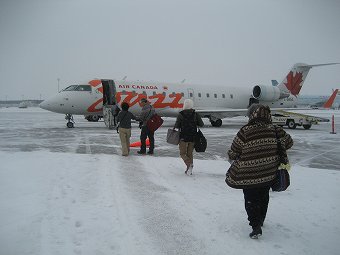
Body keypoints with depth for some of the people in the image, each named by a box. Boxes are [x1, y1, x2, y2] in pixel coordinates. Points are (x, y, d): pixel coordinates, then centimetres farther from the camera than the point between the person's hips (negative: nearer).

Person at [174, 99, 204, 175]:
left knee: (183, 153, 8)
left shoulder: (180, 115, -9)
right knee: (190, 153, 16)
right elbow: (201, 124, 0)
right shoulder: (196, 115, -3)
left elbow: (176, 126, -9)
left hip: (183, 137, -3)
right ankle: (189, 170, 14)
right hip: (193, 137, 3)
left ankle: (189, 164, -18)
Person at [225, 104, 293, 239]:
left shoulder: (245, 131, -17)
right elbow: (288, 141, 5)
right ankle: (260, 220, 41)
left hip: (249, 175, -5)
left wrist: (231, 157, 11)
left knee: (251, 200, 10)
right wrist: (275, 151, 20)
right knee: (263, 198, 23)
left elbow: (233, 152, -12)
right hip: (269, 173, 5)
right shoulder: (273, 129, -5)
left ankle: (256, 227, 4)